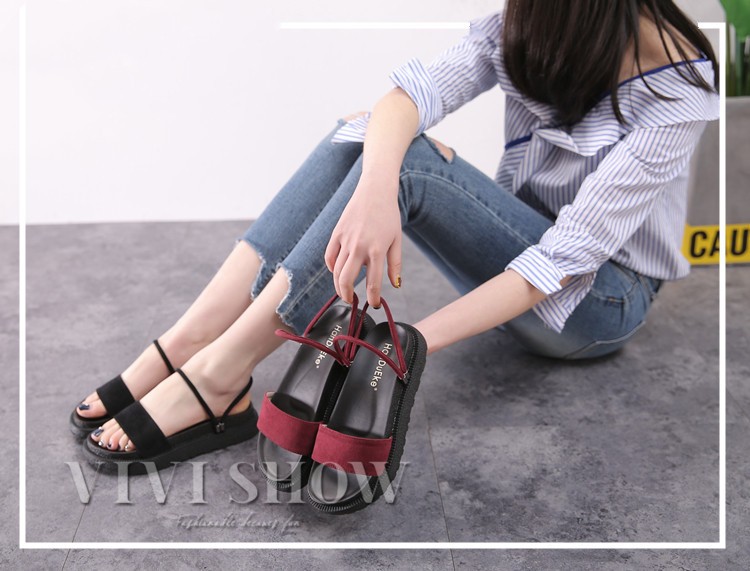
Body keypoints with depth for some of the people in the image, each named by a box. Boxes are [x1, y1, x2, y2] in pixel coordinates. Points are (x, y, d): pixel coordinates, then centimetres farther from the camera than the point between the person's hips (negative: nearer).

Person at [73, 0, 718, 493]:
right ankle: (187, 344, -24)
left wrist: (418, 340, -35)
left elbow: (570, 254, -27)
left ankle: (221, 374, -26)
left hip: (601, 298, -5)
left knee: (410, 161, -29)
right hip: (513, 262, 6)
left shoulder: (681, 88, -22)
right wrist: (375, 189, -43)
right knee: (367, 134, -19)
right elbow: (412, 94, -21)